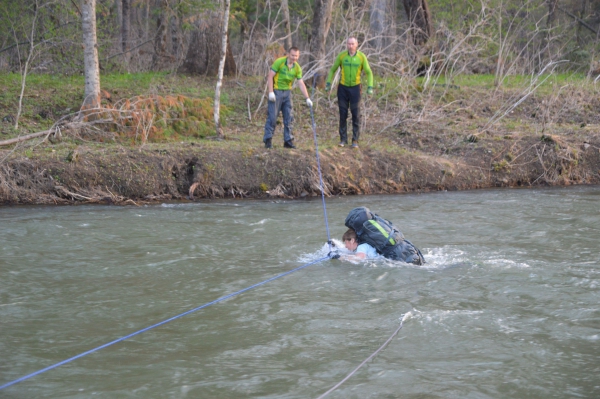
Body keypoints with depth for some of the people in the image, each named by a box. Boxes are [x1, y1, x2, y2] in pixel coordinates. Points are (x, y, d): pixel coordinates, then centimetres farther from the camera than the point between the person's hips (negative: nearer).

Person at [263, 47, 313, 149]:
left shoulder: (297, 68, 1)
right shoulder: (279, 62, -13)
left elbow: (301, 84, 1)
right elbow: (270, 76, -13)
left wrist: (307, 98, -6)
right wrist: (271, 92, -19)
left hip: (287, 92, 5)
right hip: (276, 91, -5)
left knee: (288, 117, 4)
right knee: (272, 117, -6)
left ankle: (288, 140, 9)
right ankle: (268, 140, -1)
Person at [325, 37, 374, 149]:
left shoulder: (362, 57, -7)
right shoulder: (341, 56, -5)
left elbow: (368, 73, -1)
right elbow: (332, 70, 6)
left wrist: (370, 87, -11)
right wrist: (328, 83, -1)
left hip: (355, 88, -1)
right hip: (342, 88, 1)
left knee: (356, 115, -2)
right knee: (343, 115, 3)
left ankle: (355, 140, 4)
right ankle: (343, 139, 12)